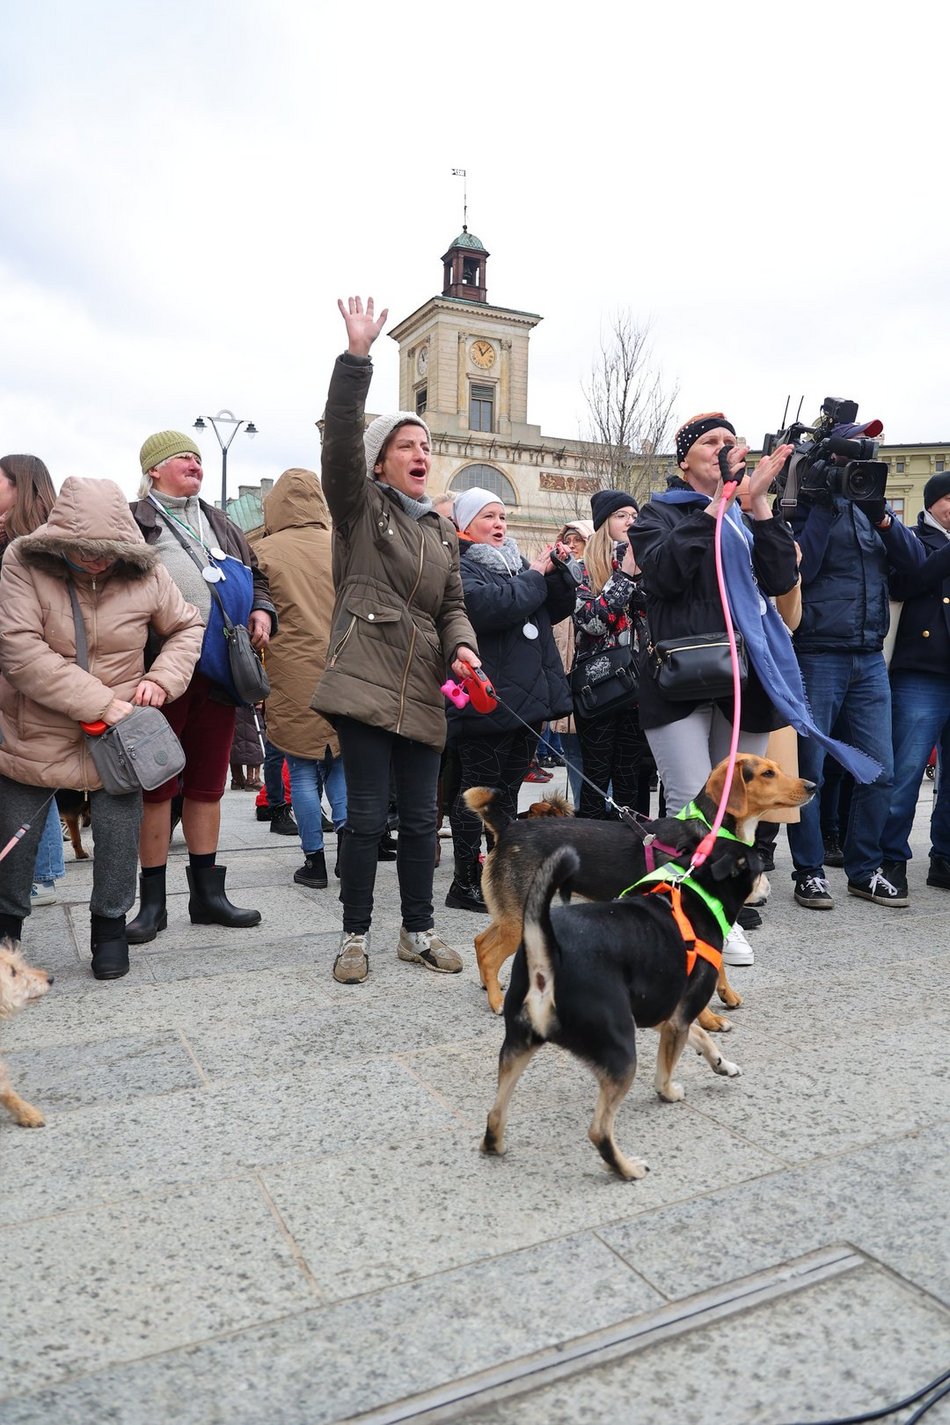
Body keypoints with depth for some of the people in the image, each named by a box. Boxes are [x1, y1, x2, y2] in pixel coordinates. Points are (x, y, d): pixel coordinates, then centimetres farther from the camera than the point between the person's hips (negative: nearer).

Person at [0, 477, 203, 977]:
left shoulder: (144, 573, -8)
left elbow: (187, 625, 8)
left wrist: (163, 678, -10)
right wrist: (100, 702, -26)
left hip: (118, 731, 1)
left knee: (118, 831, 1)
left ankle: (110, 923, 23)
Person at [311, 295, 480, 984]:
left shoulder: (443, 529, 20)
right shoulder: (360, 507, 5)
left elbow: (453, 605, 18)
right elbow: (341, 436, -11)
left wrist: (462, 647, -3)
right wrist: (357, 357, -20)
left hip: (423, 690, 5)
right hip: (366, 682, -5)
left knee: (421, 816, 8)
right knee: (367, 815, -2)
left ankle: (419, 930, 23)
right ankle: (356, 935, 15)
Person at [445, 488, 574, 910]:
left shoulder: (515, 562, 20)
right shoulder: (460, 567, -5)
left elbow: (558, 608, 20)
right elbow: (492, 605, -23)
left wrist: (556, 572, 3)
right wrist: (534, 576, -9)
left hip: (528, 698, 8)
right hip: (488, 700, -8)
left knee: (508, 791, 14)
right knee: (479, 789, -2)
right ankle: (465, 883, 8)